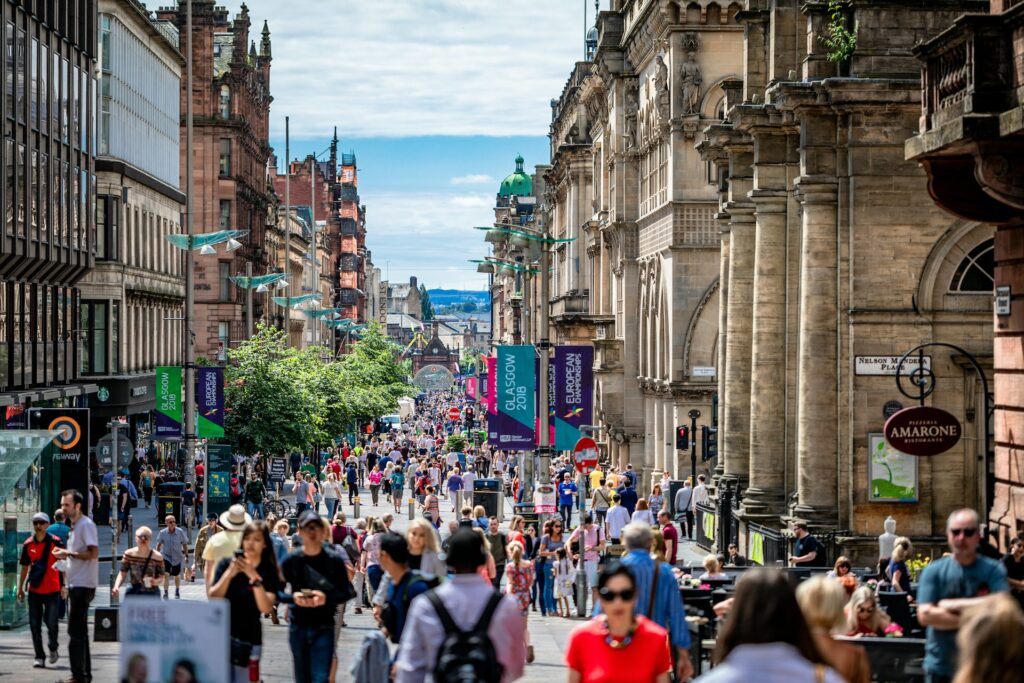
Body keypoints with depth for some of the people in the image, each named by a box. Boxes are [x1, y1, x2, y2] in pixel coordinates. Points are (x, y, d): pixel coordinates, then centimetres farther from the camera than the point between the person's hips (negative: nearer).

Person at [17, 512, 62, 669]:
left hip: (52, 590, -3)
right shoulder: (28, 544, 4)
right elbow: (25, 567, 12)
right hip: (34, 591, 3)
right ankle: (39, 657, 9)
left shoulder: (55, 542, -5)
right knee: (34, 625, 2)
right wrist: (20, 588, 12)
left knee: (51, 623, -3)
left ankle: (53, 648, 25)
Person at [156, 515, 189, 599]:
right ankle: (165, 593, -11)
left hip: (177, 557, 1)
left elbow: (185, 544, -2)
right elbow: (159, 545, 3)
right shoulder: (162, 533, -11)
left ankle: (177, 592, 37)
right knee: (166, 574, -17)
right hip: (166, 556, -1)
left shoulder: (180, 532, -13)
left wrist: (186, 556, 1)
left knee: (177, 576, 16)